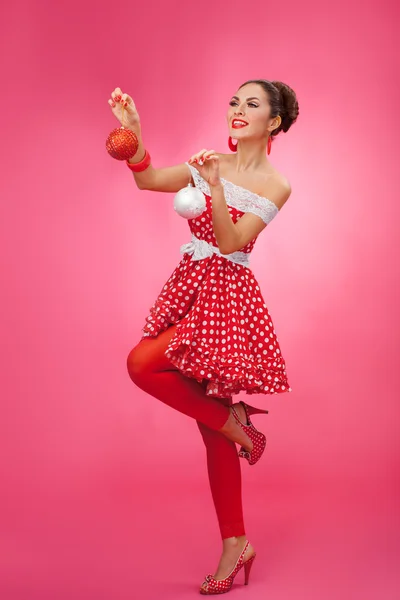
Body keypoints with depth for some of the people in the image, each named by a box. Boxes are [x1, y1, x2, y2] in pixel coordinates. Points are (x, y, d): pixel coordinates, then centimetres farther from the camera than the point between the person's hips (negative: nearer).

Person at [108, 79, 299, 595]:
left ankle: (231, 422, -2)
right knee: (211, 432, 6)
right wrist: (133, 132, -18)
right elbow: (148, 180, -4)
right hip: (188, 286, 5)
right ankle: (236, 543, 16)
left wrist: (216, 187, -24)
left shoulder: (276, 186, -4)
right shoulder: (210, 164, 10)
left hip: (226, 295, -5)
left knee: (143, 363, -25)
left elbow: (230, 242, -15)